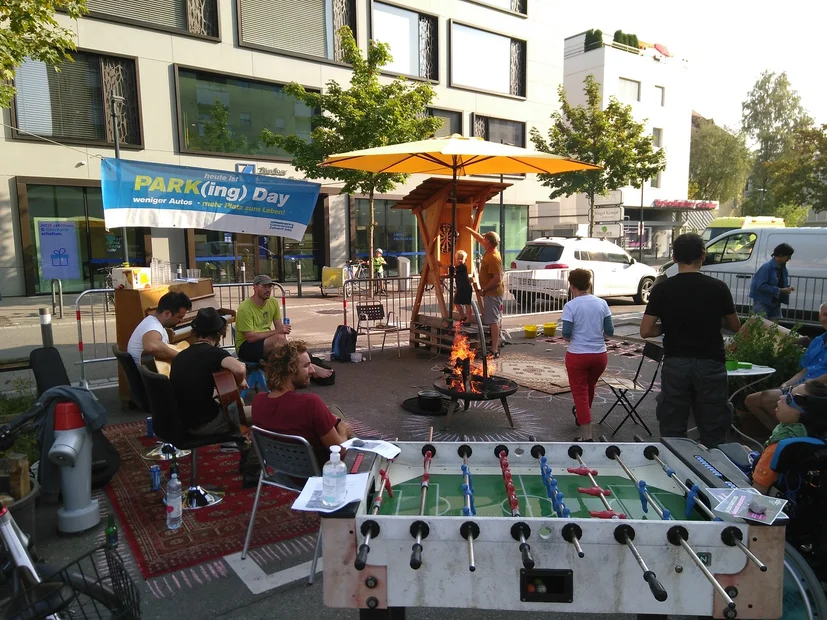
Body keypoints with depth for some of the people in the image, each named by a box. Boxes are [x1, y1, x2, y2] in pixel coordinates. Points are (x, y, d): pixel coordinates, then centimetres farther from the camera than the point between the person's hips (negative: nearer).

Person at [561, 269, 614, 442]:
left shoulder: (570, 306, -12)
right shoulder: (602, 303, -1)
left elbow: (566, 334, -15)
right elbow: (609, 331, 1)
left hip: (577, 356, -4)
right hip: (599, 355, 5)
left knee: (580, 393, 5)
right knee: (589, 387, 27)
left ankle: (587, 436, 3)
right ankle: (581, 415, 51)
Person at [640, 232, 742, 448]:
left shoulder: (662, 289, -5)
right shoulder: (718, 287, -3)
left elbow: (646, 331, -7)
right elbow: (735, 326, 8)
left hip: (675, 364, 0)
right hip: (710, 364, 0)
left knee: (672, 434, 9)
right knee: (713, 435, 9)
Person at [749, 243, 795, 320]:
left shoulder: (783, 268, 9)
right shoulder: (767, 267, -17)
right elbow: (761, 286, -23)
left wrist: (787, 288, -1)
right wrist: (779, 290, -23)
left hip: (775, 304, 8)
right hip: (762, 303, -8)